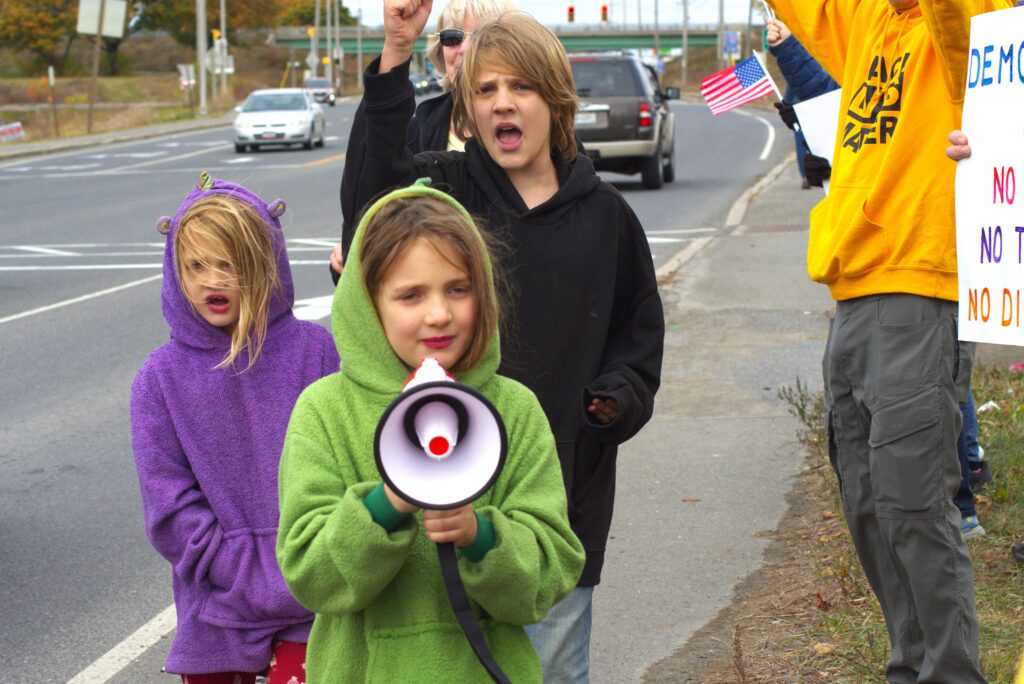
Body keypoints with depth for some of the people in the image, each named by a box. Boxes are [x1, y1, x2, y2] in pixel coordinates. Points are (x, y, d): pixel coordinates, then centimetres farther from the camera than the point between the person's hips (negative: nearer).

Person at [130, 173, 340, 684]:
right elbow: (170, 509, -5)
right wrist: (253, 578, -13)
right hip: (218, 611, 2)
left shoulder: (316, 352, -4)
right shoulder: (161, 379, -2)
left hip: (310, 605, -1)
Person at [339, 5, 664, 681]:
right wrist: (396, 56, -31)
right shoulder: (442, 189, 1)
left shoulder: (603, 213, 7)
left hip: (567, 485, 1)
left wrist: (615, 398, -5)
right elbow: (370, 193, -22)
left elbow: (640, 330, 16)